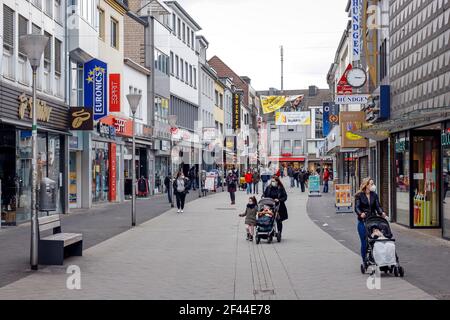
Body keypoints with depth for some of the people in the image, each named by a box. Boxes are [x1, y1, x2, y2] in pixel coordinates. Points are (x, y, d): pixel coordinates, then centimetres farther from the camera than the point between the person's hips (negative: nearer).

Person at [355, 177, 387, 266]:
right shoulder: (359, 195, -2)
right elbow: (356, 207, -9)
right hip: (363, 221, -3)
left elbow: (377, 206, 5)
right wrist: (360, 213, -29)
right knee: (364, 242, -2)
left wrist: (381, 213, -16)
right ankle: (364, 261, 8)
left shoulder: (374, 195, 9)